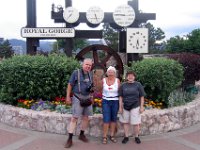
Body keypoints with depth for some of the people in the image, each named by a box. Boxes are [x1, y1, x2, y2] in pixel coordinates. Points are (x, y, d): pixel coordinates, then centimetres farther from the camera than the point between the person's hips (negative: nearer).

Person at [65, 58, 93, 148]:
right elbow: (70, 85, -6)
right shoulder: (76, 73, -7)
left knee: (85, 117, 11)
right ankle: (70, 139, -1)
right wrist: (68, 97, -9)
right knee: (74, 118, -7)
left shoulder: (90, 75, 9)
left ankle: (82, 134, 29)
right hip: (78, 98, -6)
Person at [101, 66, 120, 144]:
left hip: (115, 102, 1)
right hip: (106, 101, -1)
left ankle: (112, 136, 20)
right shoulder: (103, 80, -3)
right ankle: (104, 137, 5)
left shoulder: (117, 80, -4)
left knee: (113, 119, 8)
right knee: (106, 119, -6)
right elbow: (100, 89, 11)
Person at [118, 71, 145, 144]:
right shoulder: (123, 85, 3)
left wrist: (141, 107, -4)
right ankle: (126, 137, 25)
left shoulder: (138, 85, -2)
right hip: (125, 107, 2)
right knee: (125, 122, 10)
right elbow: (121, 97, 5)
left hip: (135, 107, -2)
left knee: (136, 123, 3)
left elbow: (142, 97, 0)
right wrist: (120, 107, 1)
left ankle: (137, 137, 22)